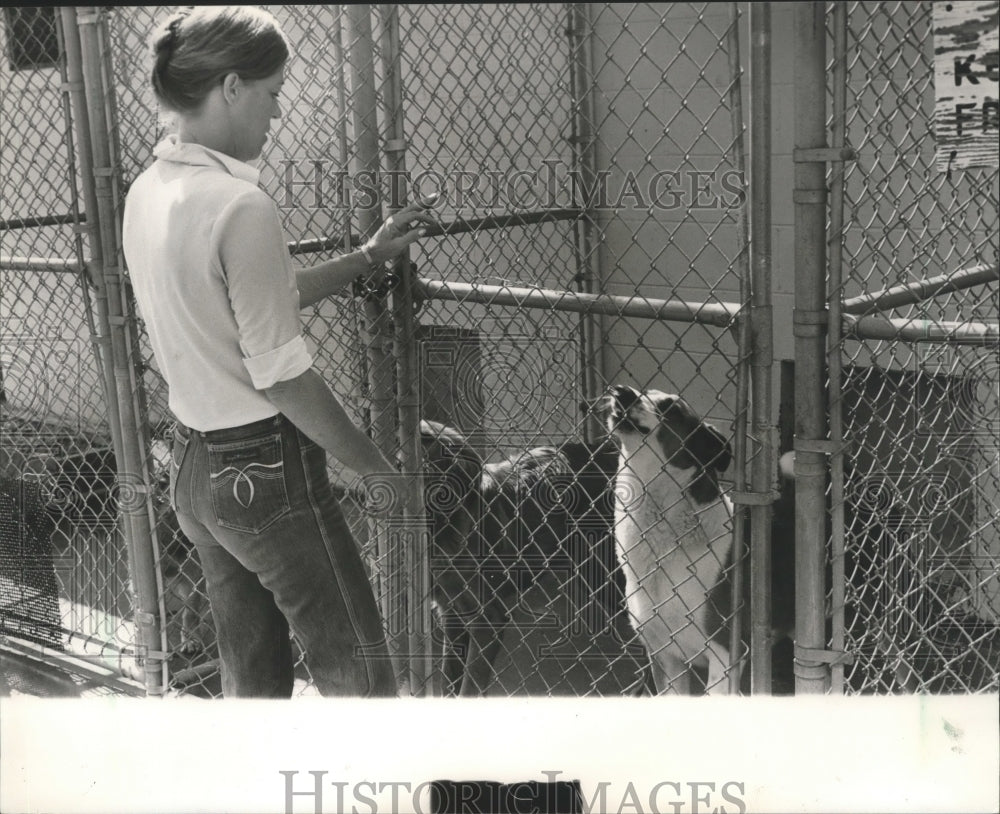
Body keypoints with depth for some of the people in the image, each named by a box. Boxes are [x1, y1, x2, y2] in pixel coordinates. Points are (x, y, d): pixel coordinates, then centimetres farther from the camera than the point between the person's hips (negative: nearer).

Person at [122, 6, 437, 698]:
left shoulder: (146, 193, 5)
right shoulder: (241, 206, -22)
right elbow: (281, 376, -21)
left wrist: (370, 256, 17)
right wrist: (375, 465, -9)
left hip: (192, 464, 9)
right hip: (265, 469, -9)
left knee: (251, 676, 19)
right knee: (357, 671, 4)